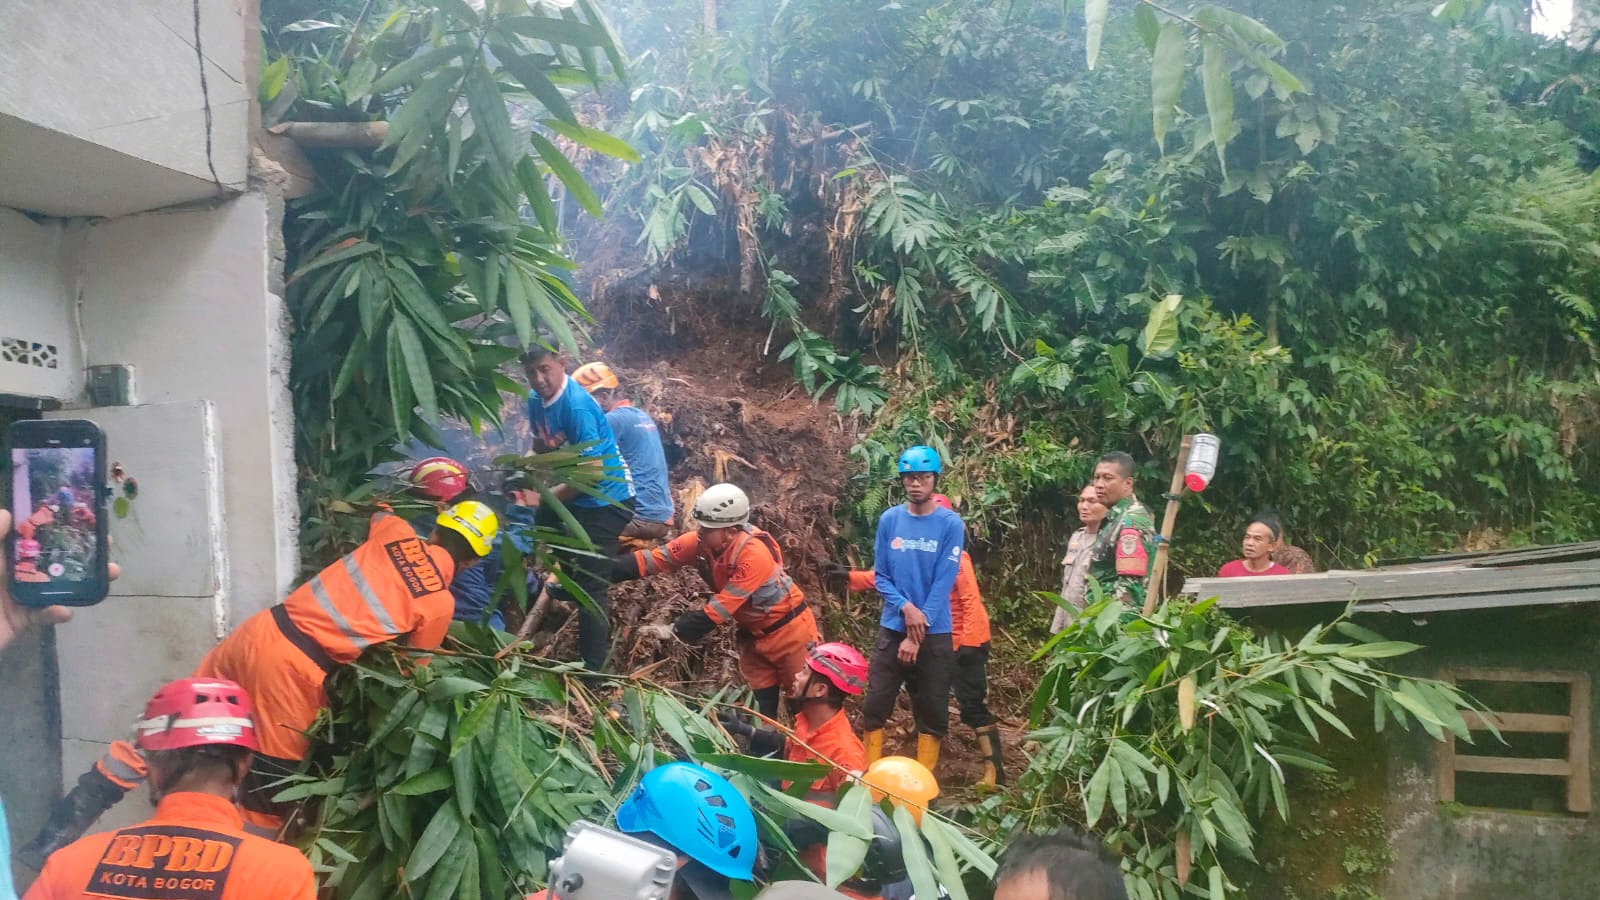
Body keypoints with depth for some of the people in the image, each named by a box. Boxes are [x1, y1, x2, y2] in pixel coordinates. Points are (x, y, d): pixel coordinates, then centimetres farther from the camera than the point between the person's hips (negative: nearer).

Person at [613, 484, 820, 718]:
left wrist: (674, 631, -30)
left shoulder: (754, 555, -33)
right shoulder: (702, 542, -14)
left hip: (788, 630, -6)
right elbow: (654, 558, -18)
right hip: (753, 634, 7)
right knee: (761, 709, 12)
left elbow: (719, 609, -31)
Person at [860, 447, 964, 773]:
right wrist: (906, 608, -15)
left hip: (935, 633, -2)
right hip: (892, 628, 2)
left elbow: (943, 583, -11)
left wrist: (917, 635, -14)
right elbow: (880, 576, 3)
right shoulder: (889, 520, 1)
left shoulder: (950, 524, -7)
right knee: (875, 706, 3)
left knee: (932, 712, 6)